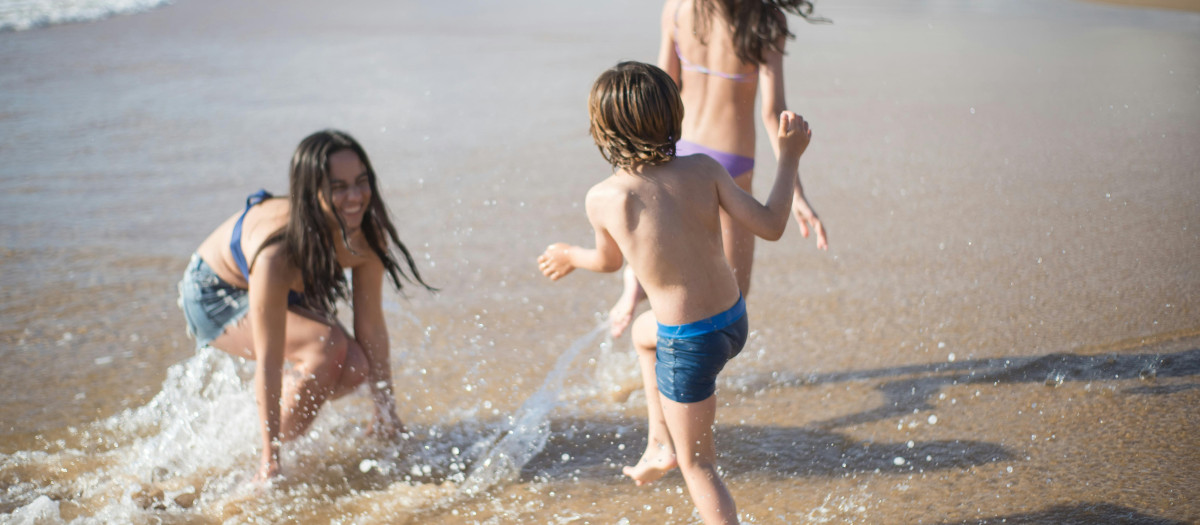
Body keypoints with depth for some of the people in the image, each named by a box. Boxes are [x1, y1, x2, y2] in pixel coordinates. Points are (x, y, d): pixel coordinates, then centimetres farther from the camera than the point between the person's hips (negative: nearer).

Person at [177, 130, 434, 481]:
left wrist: (387, 414, -10)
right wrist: (270, 460, -32)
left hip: (292, 296, 6)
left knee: (354, 368, -13)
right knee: (327, 347, -29)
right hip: (215, 296, -6)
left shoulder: (366, 235, -25)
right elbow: (269, 363, -37)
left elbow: (372, 327, -15)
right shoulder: (277, 253, -42)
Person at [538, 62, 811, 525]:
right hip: (734, 319, 5)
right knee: (643, 332, 36)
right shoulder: (702, 169, -11)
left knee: (697, 466, 15)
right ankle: (660, 444, 42)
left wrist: (569, 257, 27)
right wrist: (789, 157, 2)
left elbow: (609, 261, 4)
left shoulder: (603, 199, -16)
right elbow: (770, 226, -10)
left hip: (689, 345, -5)